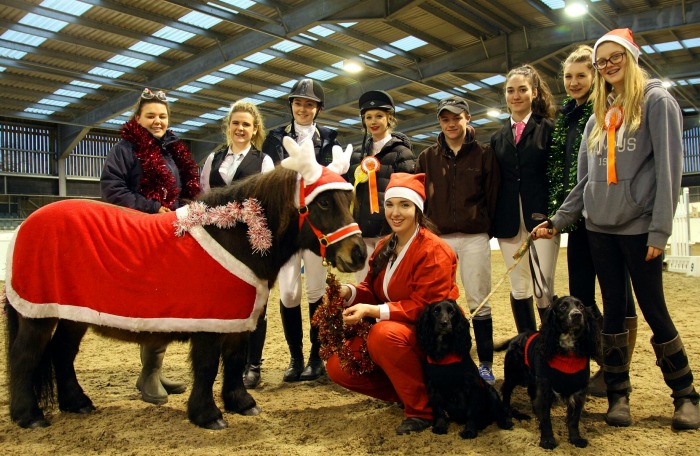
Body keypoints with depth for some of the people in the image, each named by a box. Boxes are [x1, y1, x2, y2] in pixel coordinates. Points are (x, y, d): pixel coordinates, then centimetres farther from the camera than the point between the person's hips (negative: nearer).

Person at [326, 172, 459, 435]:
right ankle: (404, 393, 9)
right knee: (338, 367, -8)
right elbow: (372, 290, 9)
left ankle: (422, 409, -16)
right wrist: (349, 292, -14)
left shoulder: (434, 251, -17)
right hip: (392, 328, 7)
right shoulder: (384, 247, 7)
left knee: (384, 334, -38)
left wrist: (373, 310, -29)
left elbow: (424, 306, -22)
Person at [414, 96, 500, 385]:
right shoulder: (428, 157, 10)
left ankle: (485, 364, 13)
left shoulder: (483, 154, 4)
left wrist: (487, 228, 2)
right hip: (437, 238, 2)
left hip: (474, 238, -2)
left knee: (479, 302, 2)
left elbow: (493, 195, 5)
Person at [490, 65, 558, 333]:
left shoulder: (548, 128, 4)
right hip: (508, 221, 4)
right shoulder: (498, 138, 15)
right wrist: (492, 221, 5)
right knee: (518, 288, 8)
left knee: (543, 289, -6)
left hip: (541, 217, -3)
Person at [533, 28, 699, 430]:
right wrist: (557, 220, 8)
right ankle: (618, 393, 19)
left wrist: (660, 229, -15)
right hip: (600, 227, 5)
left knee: (654, 310, 1)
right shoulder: (598, 116, 15)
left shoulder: (656, 101, -2)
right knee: (613, 311, 8)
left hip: (638, 227, -5)